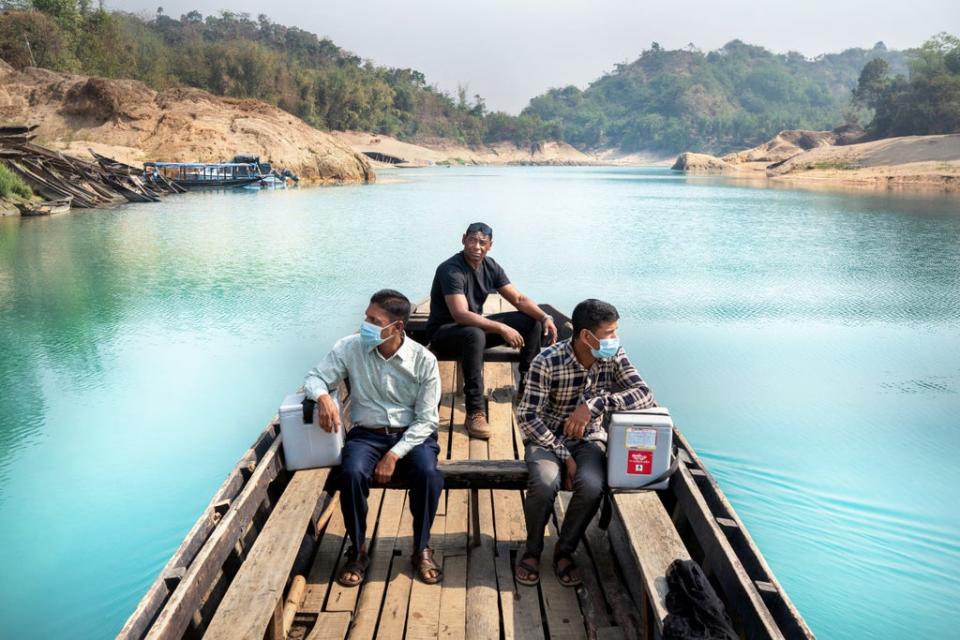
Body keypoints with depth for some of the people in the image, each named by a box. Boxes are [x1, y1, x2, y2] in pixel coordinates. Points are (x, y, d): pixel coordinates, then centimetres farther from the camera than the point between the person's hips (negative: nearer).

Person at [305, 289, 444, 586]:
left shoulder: (424, 360, -10)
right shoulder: (350, 347, -6)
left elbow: (427, 419, -8)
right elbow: (315, 377, -1)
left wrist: (394, 455, -19)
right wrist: (323, 397, -26)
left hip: (412, 435, -1)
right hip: (367, 434, 1)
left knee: (428, 474, -31)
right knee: (352, 473, -31)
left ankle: (422, 549, -5)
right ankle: (357, 551, -5)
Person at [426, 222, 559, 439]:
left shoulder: (490, 267, 0)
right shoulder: (450, 270, -24)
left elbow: (518, 299, 2)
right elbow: (461, 315, -34)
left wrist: (546, 317, -15)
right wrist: (501, 328, -37)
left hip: (475, 325, 8)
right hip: (443, 332, -8)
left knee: (532, 322, -2)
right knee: (475, 335, -43)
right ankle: (475, 412, -39)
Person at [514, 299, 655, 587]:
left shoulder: (614, 356, -10)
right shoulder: (547, 362, -21)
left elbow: (645, 395, -20)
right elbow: (527, 417, -19)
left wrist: (595, 404, -32)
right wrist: (564, 456, -22)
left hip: (588, 437, 3)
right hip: (546, 436, -2)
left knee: (592, 486, -28)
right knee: (545, 484, -32)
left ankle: (564, 551, -1)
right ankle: (532, 551, -3)